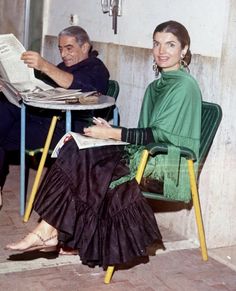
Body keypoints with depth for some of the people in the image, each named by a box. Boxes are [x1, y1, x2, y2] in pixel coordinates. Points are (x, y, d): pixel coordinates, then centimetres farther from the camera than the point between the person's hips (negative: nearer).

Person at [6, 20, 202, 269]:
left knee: (80, 158, -23)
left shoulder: (185, 86, -8)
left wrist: (112, 134, -18)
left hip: (169, 161, -8)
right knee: (77, 152, -16)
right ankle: (51, 232, -18)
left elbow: (160, 134, -16)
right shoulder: (156, 86, 19)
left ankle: (48, 232, -17)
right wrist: (112, 131, -2)